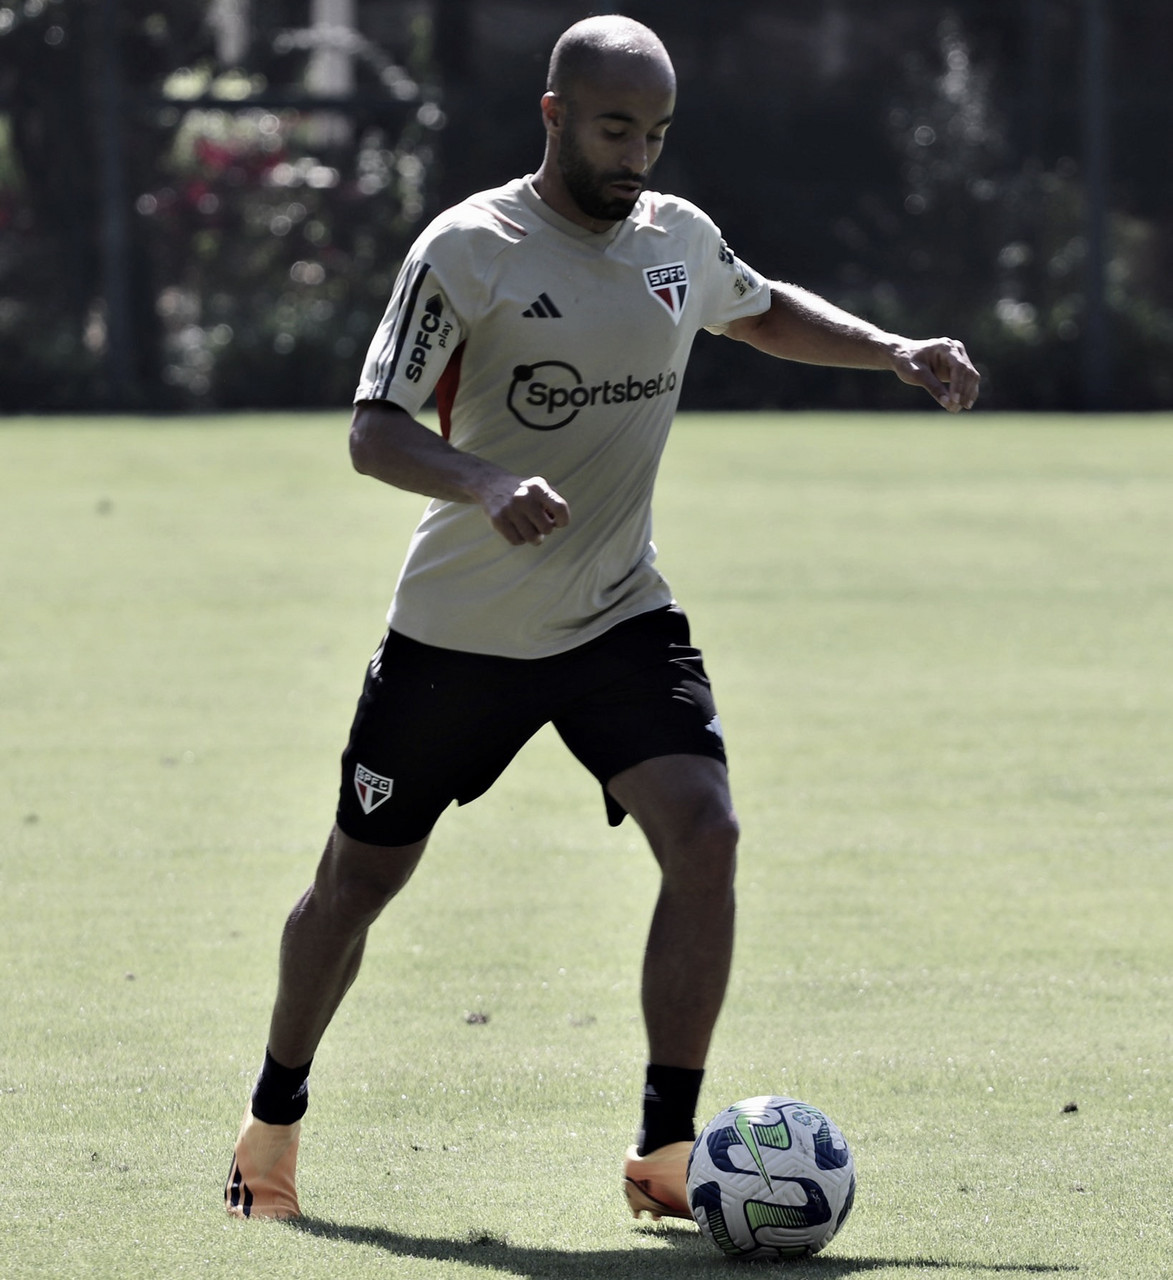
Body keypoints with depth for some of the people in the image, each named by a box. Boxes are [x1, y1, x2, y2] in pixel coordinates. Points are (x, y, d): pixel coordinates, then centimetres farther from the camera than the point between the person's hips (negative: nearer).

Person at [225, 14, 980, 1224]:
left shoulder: (678, 239, 2)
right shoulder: (470, 250, -15)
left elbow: (766, 311, 26)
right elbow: (372, 430, -21)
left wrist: (895, 352, 11)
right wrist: (488, 487, -39)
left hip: (621, 619, 3)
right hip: (458, 629, -3)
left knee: (704, 834, -19)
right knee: (359, 876, 9)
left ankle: (664, 1151, -14)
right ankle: (274, 1118, 34)